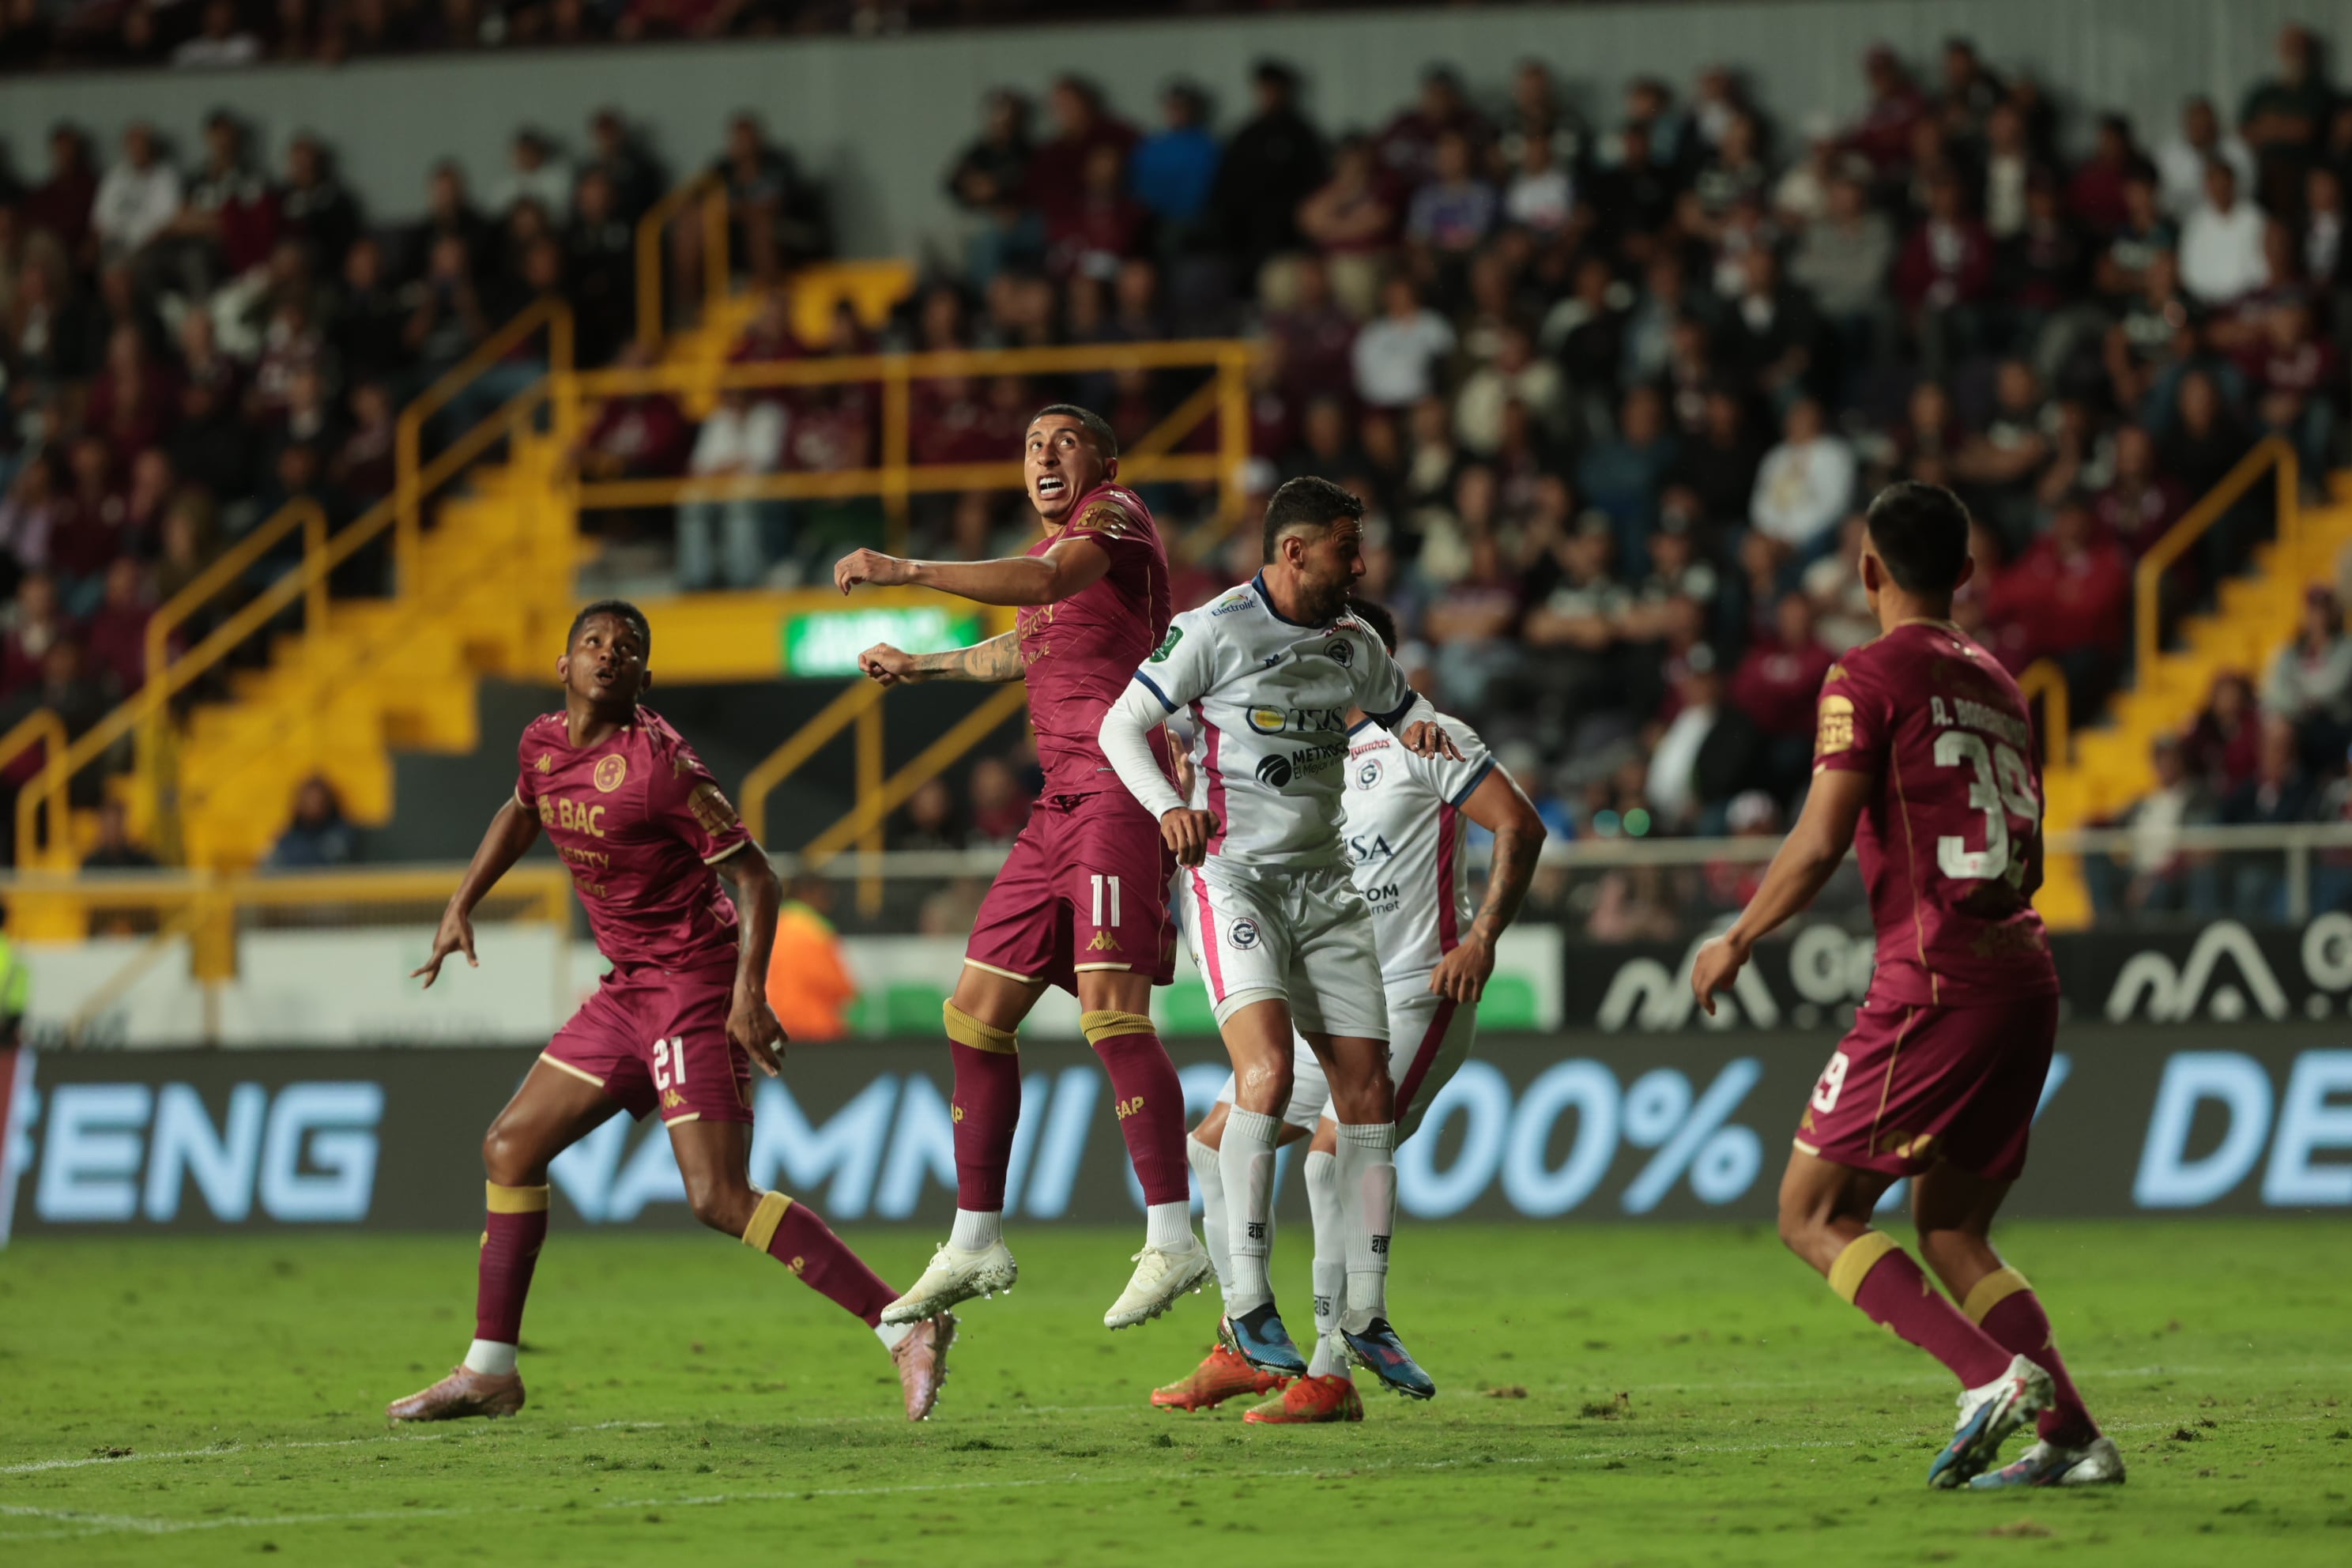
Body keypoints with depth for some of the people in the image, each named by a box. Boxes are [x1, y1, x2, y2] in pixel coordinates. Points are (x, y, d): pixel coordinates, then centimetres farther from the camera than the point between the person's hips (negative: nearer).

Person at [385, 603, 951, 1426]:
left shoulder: (658, 763, -18)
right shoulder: (542, 744, 5)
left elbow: (755, 876, -16)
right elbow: (522, 812, 31)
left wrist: (749, 992, -26)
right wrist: (461, 905, 25)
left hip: (696, 984, -9)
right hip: (630, 988, 9)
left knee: (721, 1200, -18)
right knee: (509, 1149, 11)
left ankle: (906, 1329, -18)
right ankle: (488, 1371, 21)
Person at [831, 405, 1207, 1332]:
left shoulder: (1114, 516, -3)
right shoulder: (1053, 545, 23)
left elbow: (1049, 582, -25)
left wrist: (907, 572, -31)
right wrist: (921, 666, 56)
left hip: (1121, 794, -10)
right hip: (1061, 805, 10)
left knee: (1110, 1008, -21)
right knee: (977, 1013, 8)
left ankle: (1171, 1239, -22)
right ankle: (975, 1246, 16)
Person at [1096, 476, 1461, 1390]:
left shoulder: (1354, 645, 11)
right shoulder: (1215, 631, -7)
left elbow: (1404, 712, 26)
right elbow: (1121, 725, -4)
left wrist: (1421, 729, 0)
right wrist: (1169, 806, -23)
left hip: (1325, 885, 6)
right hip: (1232, 875, -6)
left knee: (1367, 1090, 1)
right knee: (1267, 1068, -24)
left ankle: (1366, 1315, 10)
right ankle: (1247, 1306, -18)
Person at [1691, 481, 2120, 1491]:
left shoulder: (1871, 678, -5)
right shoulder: (1997, 685, 18)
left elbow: (1818, 845, -11)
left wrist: (1737, 942, 2)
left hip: (1932, 986, -8)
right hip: (2025, 980, 8)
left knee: (1814, 1218, -2)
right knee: (1950, 1230, 15)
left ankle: (1994, 1375, -19)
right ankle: (2073, 1438, 2)